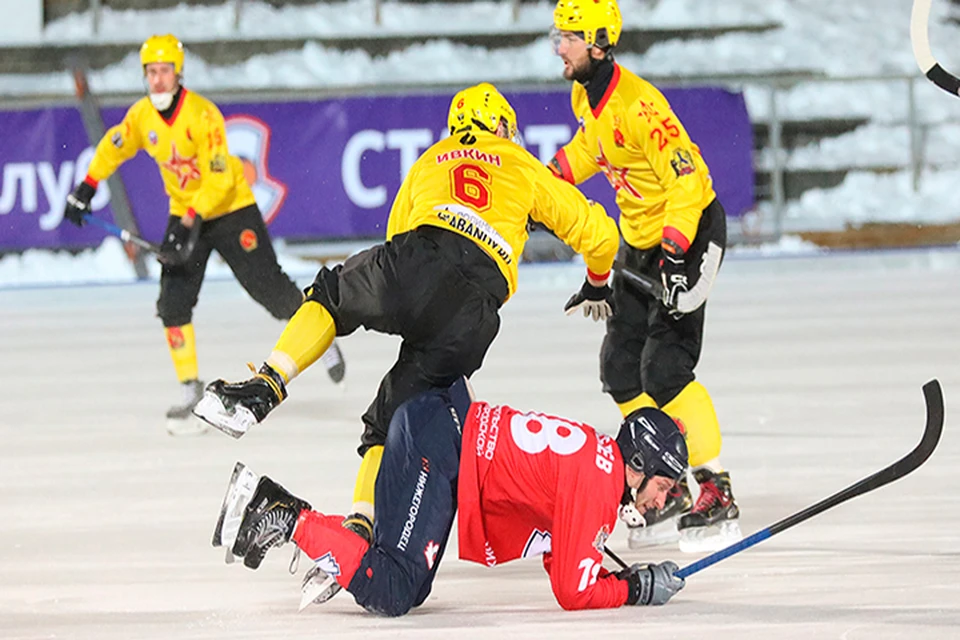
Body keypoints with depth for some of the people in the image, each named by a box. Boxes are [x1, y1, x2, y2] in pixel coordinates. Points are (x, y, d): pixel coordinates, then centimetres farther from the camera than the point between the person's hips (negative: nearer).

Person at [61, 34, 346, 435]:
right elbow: (115, 146, 15)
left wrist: (191, 221, -36)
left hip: (231, 209, -5)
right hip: (185, 216, 5)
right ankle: (191, 394, -2)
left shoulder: (202, 115, -26)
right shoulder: (142, 115, -6)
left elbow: (219, 176, -29)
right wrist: (87, 188, 12)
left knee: (269, 290, -5)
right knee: (173, 303, -8)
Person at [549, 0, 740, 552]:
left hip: (692, 229, -10)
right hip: (641, 237, 10)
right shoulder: (586, 95, 1)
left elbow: (687, 176, -30)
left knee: (664, 369, -17)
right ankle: (668, 495, 16)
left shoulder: (636, 104, -28)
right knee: (621, 367, 8)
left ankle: (717, 497, -12)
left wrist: (676, 255, -34)